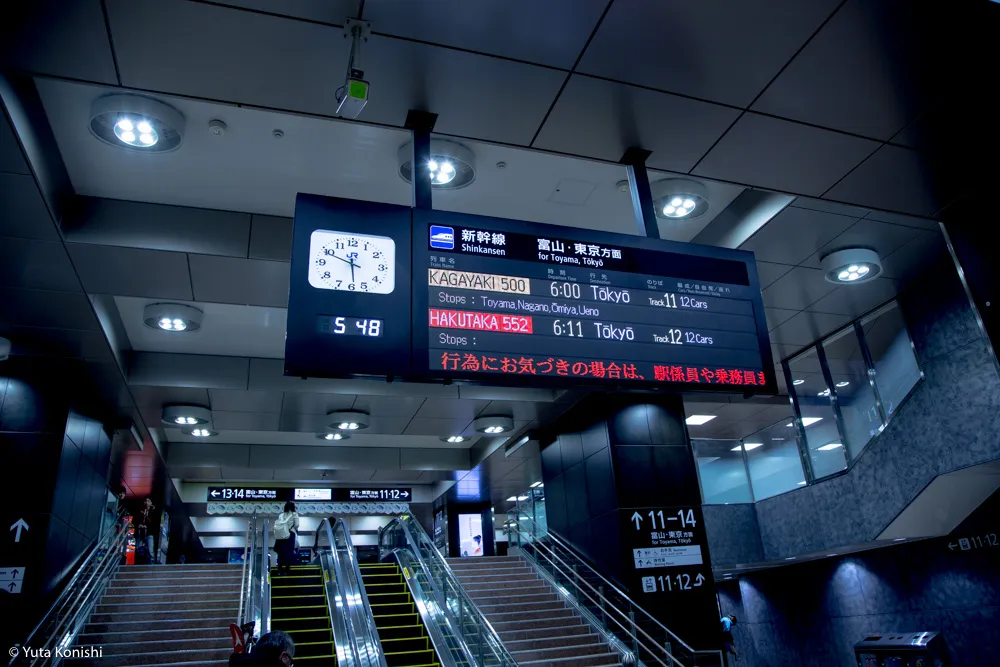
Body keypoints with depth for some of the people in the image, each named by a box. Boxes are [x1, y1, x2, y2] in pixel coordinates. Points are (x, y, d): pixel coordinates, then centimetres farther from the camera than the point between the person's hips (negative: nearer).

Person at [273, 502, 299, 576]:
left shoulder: (281, 515, 9)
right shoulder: (294, 514, -1)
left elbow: (277, 525, -1)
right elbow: (296, 525, -8)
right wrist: (295, 529, 11)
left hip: (281, 535, 3)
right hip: (290, 534, -3)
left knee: (281, 552, 12)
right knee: (289, 552, 6)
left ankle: (279, 570, 14)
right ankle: (287, 570, 7)